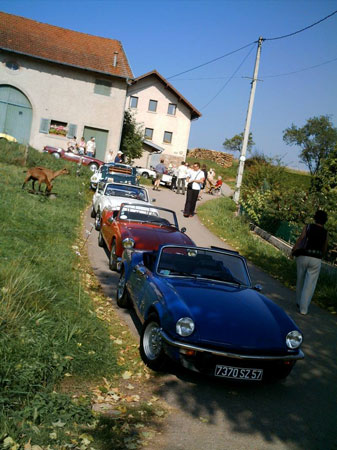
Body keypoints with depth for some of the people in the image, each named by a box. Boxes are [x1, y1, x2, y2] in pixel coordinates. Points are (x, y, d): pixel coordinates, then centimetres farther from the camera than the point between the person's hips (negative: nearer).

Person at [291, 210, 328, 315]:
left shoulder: (308, 227, 1)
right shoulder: (325, 233, 7)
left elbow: (300, 239, -10)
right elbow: (324, 249, 13)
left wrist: (293, 251, -5)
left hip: (303, 257, 1)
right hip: (316, 259, 0)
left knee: (300, 281, 17)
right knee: (310, 284, 2)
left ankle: (299, 303, 30)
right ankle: (303, 308, -1)